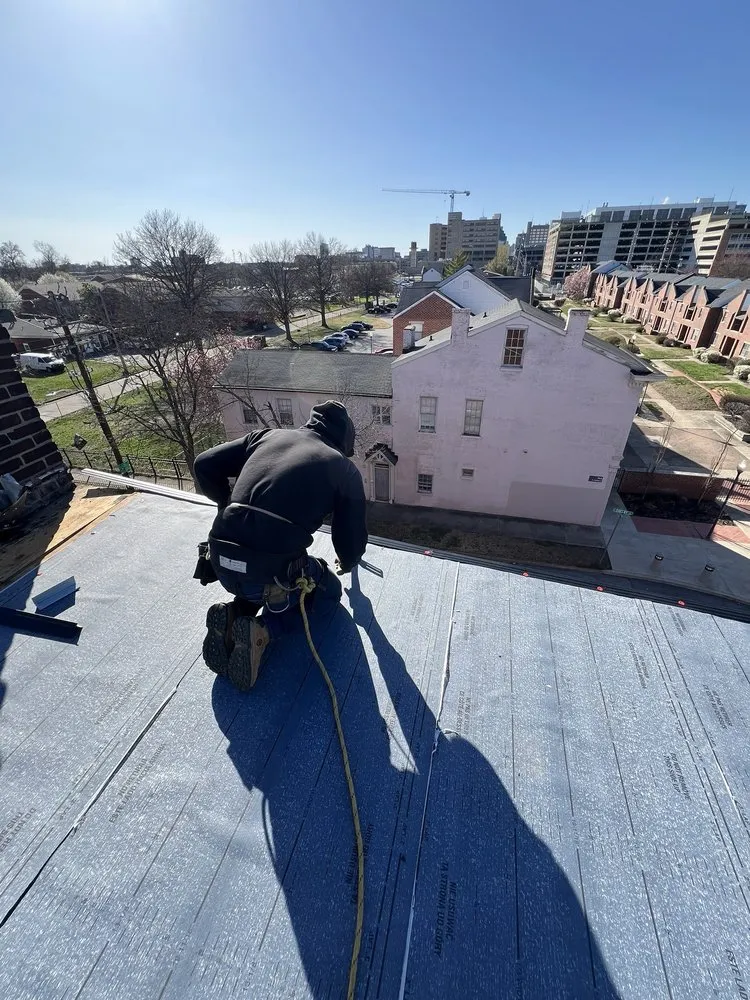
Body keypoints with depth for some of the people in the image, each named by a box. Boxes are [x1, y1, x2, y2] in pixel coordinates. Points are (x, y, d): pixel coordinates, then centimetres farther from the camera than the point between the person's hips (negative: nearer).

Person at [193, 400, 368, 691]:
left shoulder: (267, 435, 15)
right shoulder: (344, 468, 5)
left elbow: (205, 465, 14)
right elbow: (352, 540, 8)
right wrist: (346, 563, 32)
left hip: (221, 562, 5)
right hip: (271, 573, -5)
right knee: (329, 589, 25)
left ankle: (234, 613, 8)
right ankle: (262, 629, 2)